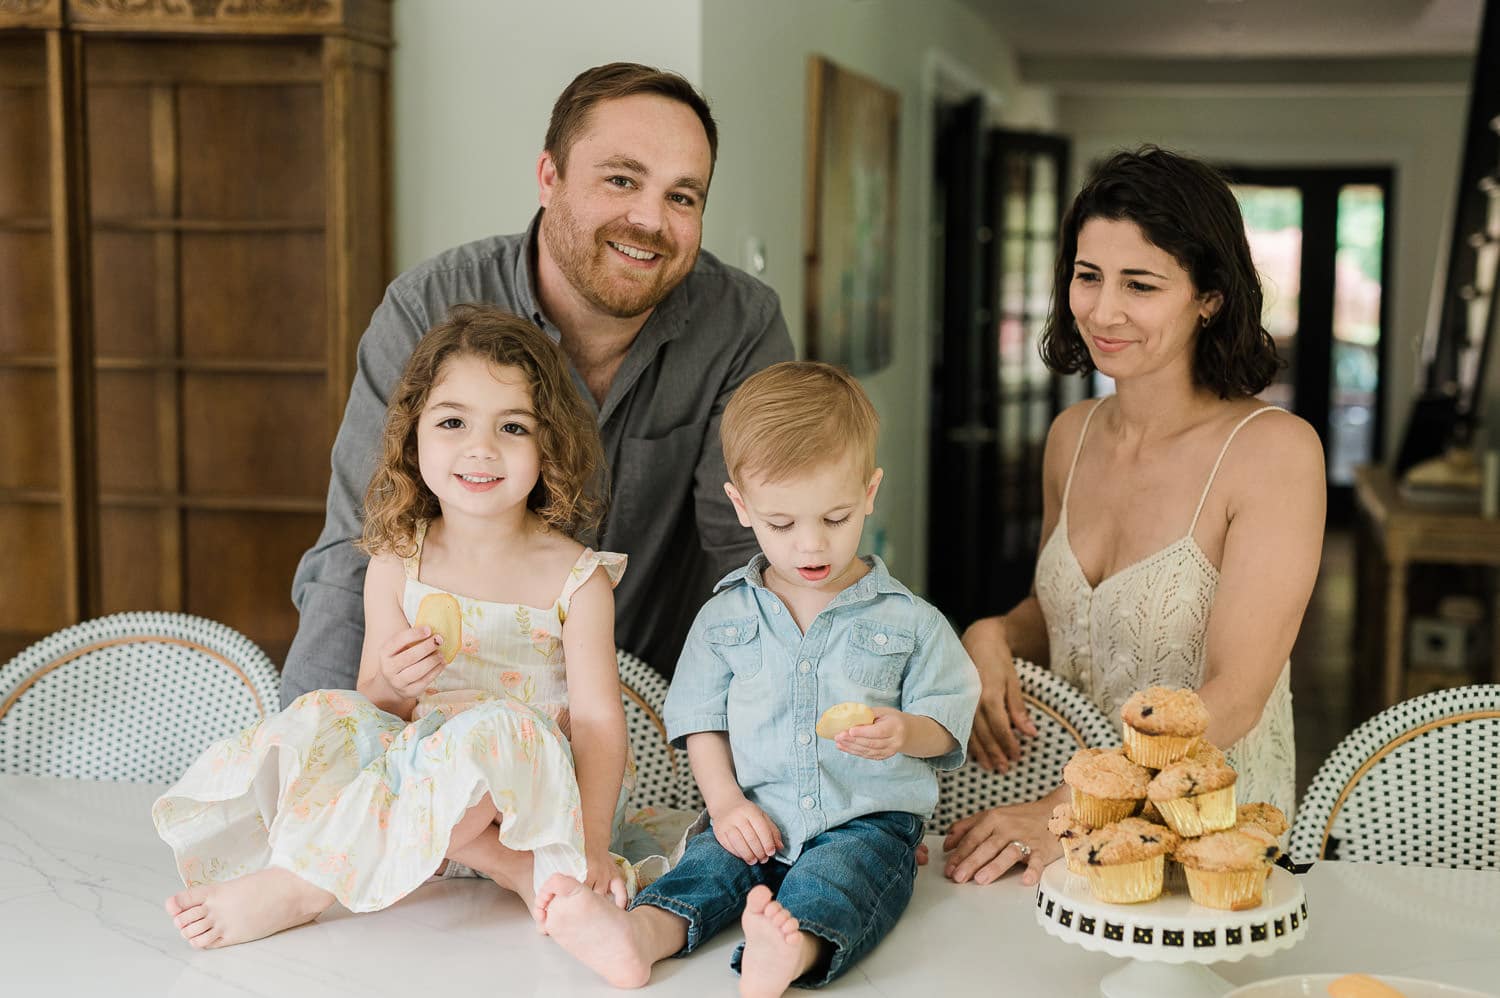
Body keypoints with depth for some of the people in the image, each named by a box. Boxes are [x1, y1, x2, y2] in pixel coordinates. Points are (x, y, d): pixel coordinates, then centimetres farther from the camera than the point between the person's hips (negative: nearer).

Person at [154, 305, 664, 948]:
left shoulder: (574, 577, -6)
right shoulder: (397, 564, 1)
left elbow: (598, 719, -11)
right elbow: (375, 706, 4)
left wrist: (589, 849, -23)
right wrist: (392, 684, -21)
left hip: (532, 785, -3)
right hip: (414, 762, 4)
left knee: (494, 731, -35)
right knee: (318, 718, -21)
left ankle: (300, 883, -26)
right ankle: (517, 872, -27)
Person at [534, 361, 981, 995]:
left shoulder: (909, 621, 5)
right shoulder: (725, 617, 11)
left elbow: (946, 719, 6)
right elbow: (701, 718, 12)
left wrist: (905, 732, -17)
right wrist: (725, 801, -4)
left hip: (868, 822, -3)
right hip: (758, 822, 3)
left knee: (835, 876, -34)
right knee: (709, 860, -26)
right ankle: (640, 933, -53)